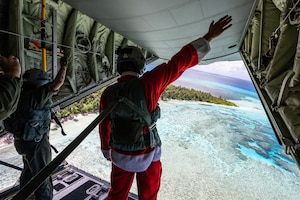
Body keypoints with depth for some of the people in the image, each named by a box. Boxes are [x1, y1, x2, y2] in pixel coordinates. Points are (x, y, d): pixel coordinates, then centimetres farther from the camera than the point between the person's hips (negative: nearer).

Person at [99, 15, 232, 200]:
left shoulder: (108, 94, -13)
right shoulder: (147, 83, -26)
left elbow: (104, 126, -1)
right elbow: (179, 63, -25)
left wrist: (106, 149, 17)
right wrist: (208, 37, -16)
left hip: (121, 154, 3)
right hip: (147, 155, -3)